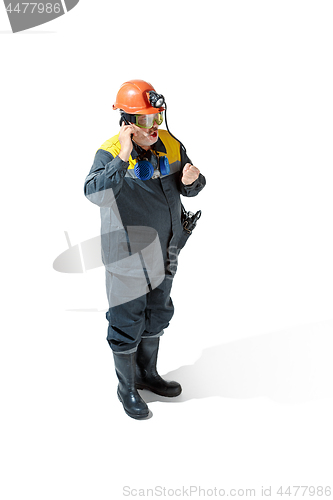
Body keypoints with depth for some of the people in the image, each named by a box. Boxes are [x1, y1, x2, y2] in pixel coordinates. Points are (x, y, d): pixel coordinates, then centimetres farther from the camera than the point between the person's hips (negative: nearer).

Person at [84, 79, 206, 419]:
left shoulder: (171, 145, -2)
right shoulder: (110, 152, -19)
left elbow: (190, 190, 5)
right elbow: (95, 194, -35)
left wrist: (191, 180, -18)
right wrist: (123, 156, -41)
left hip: (164, 254, 6)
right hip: (127, 258, -6)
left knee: (157, 318, 22)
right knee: (127, 326, 8)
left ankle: (147, 374, 44)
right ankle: (127, 388, 29)